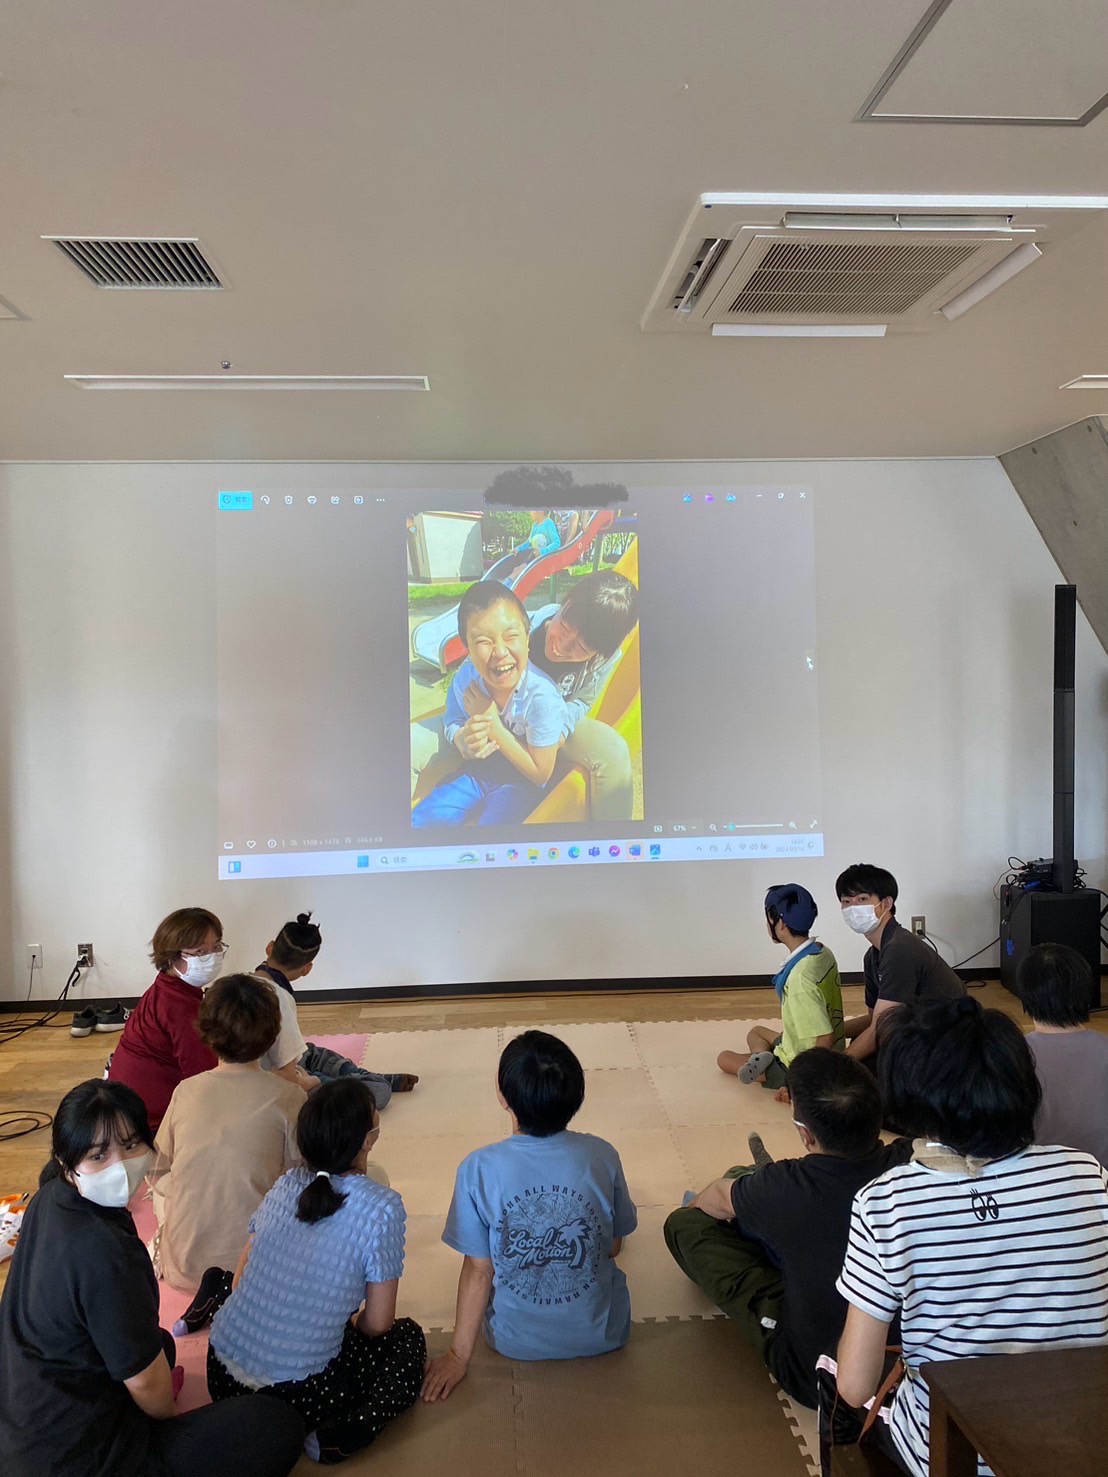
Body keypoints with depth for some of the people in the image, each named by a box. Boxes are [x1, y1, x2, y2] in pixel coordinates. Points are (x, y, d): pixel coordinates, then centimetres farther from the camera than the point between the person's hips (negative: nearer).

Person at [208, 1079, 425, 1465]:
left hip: (222, 1378, 5)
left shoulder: (285, 1185, 1)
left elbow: (240, 1280, 11)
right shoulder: (381, 1208, -15)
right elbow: (377, 1323, -7)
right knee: (407, 1337, 17)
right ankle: (347, 1433, -4)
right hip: (296, 1395, -5)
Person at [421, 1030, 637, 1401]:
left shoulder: (479, 1168, -23)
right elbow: (614, 1247, -3)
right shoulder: (602, 1156, -18)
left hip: (516, 1341, -1)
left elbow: (478, 1270, -13)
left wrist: (459, 1355, 1)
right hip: (600, 1334, 1)